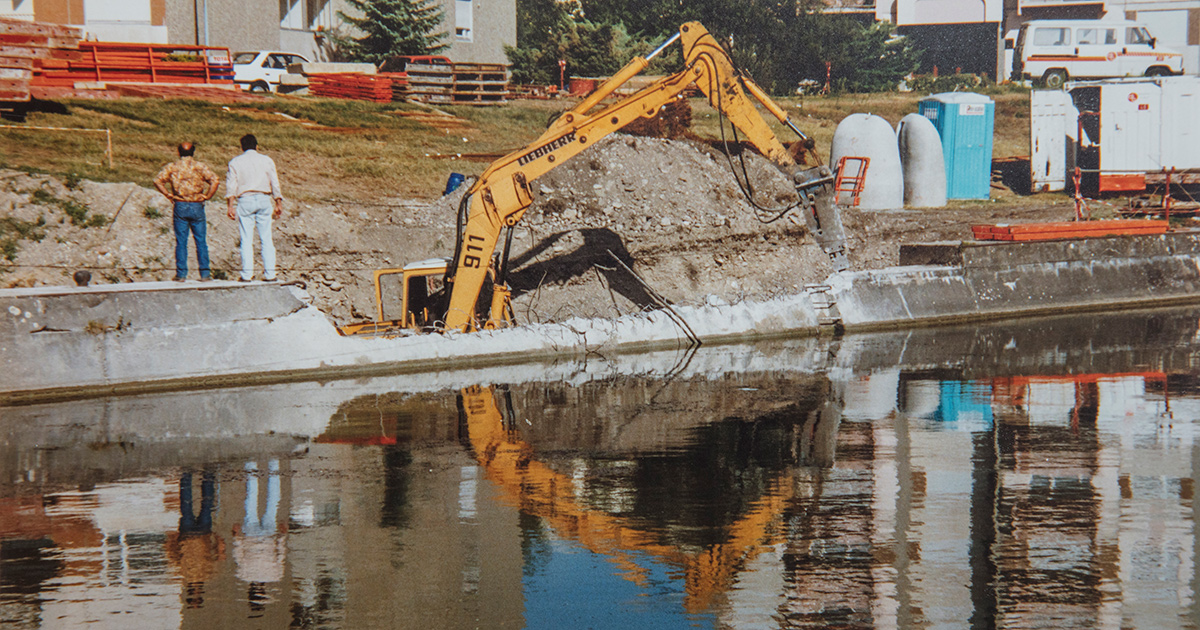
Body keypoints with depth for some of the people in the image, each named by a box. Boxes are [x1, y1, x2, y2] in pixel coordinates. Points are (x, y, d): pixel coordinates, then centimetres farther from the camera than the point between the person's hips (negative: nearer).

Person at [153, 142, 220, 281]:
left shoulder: (172, 167, 3)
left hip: (180, 207, 1)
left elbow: (158, 181, -7)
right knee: (201, 241, 5)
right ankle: (205, 273, 4)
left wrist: (169, 195, -3)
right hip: (197, 207, -1)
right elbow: (215, 180, -13)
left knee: (181, 242, 5)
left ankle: (181, 274, 3)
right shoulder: (200, 166, 0)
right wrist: (207, 196, -6)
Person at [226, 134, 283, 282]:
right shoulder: (266, 160, 10)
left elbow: (231, 185, -1)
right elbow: (275, 183, 8)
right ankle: (269, 274, 1)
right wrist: (279, 204, 11)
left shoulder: (235, 162, 7)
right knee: (266, 239, 3)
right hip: (263, 199, 1)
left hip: (245, 201, -1)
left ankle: (247, 274, -3)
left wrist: (231, 205, -4)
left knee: (246, 240, 0)